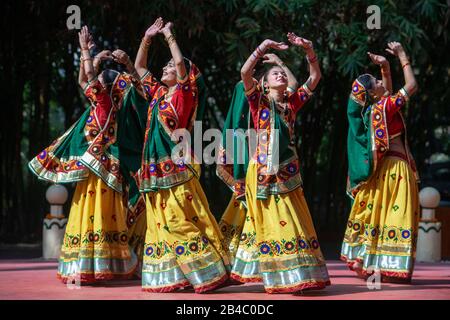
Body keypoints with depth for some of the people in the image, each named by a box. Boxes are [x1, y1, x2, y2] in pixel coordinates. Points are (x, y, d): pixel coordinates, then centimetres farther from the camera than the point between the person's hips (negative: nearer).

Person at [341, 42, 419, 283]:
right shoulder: (383, 108, -15)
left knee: (374, 213, 12)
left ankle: (364, 262, 16)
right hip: (395, 166, -9)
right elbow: (411, 86, -13)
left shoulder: (371, 108, 7)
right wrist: (402, 57, -5)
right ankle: (390, 268, -9)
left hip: (381, 169, 9)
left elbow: (388, 91, 26)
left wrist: (385, 68, 14)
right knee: (396, 216, -7)